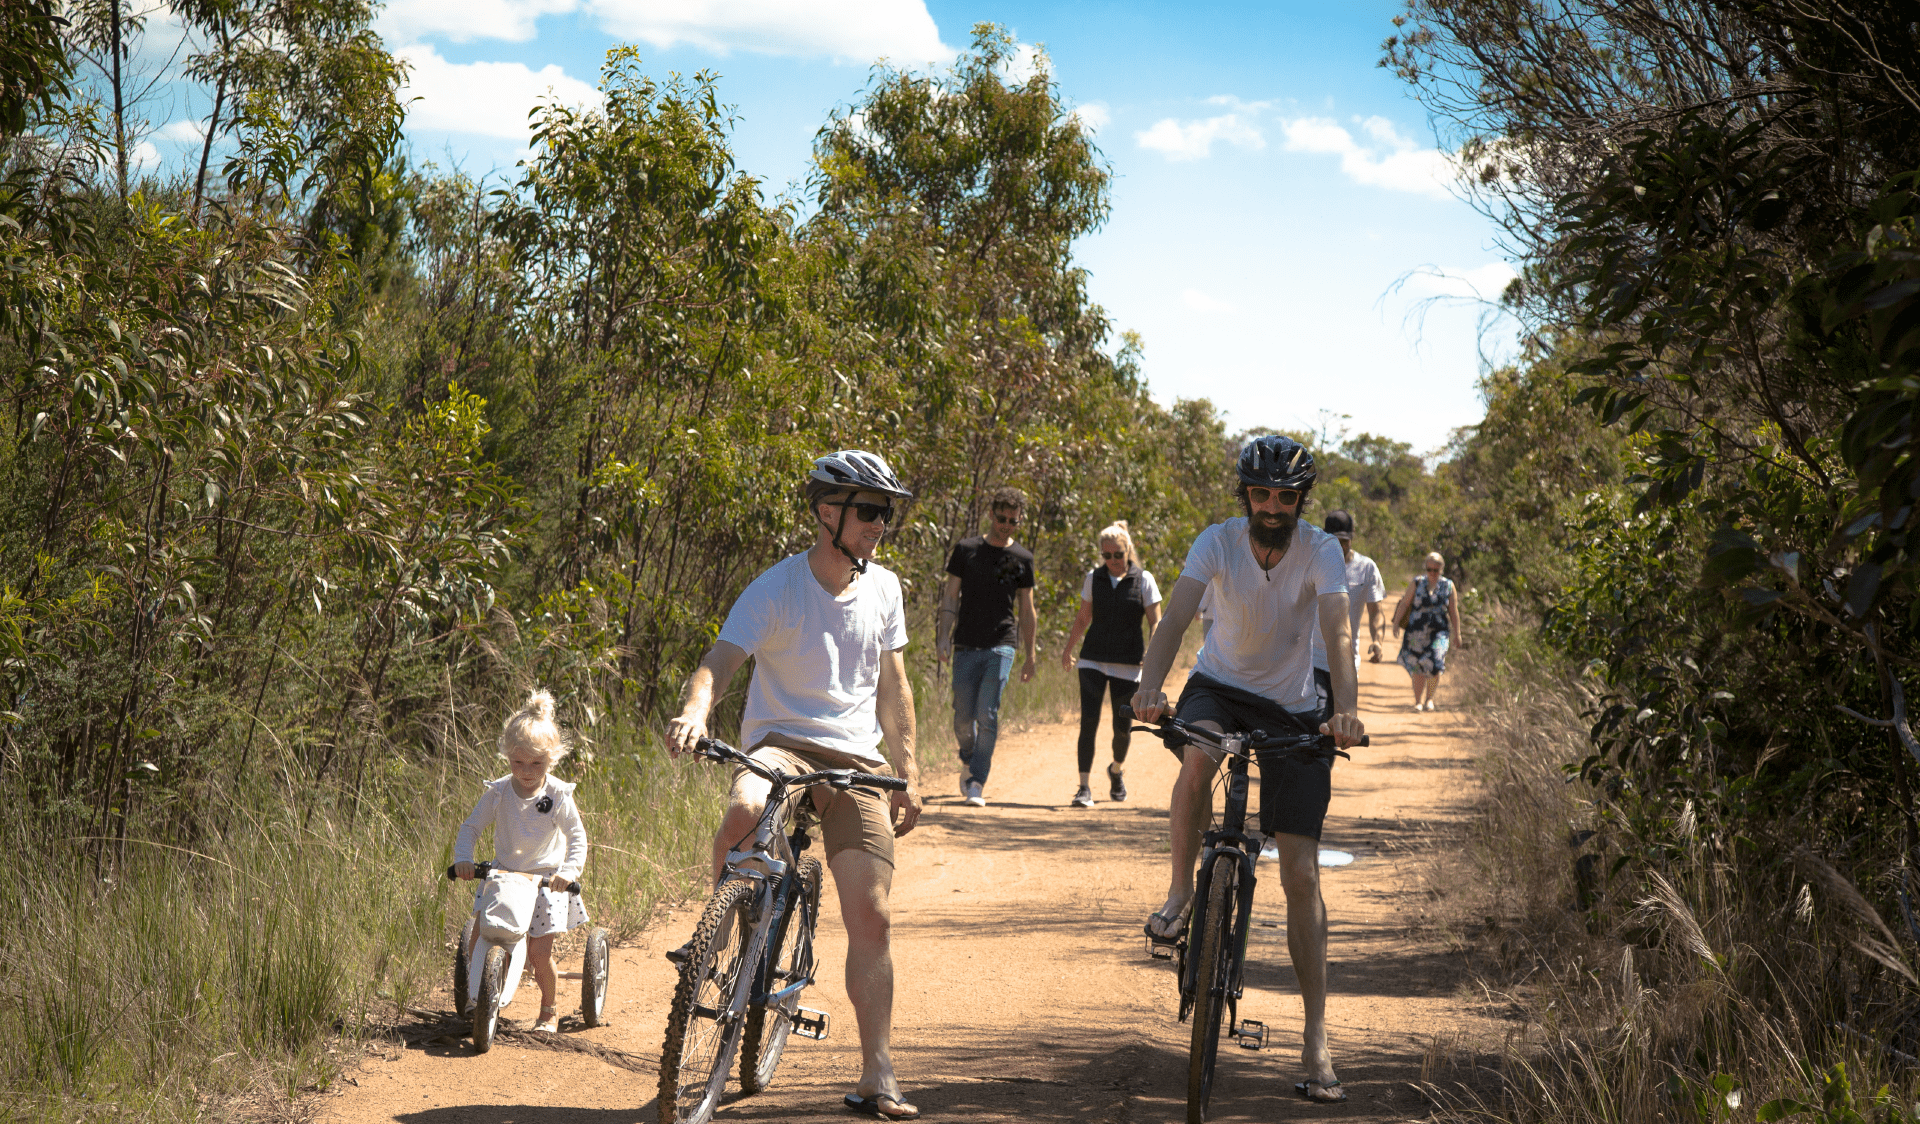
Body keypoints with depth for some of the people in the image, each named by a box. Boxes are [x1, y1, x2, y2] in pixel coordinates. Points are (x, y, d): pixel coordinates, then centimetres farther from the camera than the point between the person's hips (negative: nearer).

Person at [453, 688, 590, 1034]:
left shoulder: (558, 795, -11)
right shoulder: (498, 792, -6)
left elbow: (578, 838, -10)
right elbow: (471, 827, 1)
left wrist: (568, 871, -26)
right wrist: (463, 859, -16)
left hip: (546, 881, -3)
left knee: (539, 952, -9)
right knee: (476, 943, -6)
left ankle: (549, 1009, 15)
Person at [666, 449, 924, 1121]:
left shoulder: (883, 589, 8)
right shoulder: (777, 589, -8)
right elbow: (721, 661, -20)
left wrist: (909, 775, 15)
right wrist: (695, 712, -41)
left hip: (857, 761, 3)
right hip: (780, 742, -3)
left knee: (872, 917, -6)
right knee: (744, 809, -39)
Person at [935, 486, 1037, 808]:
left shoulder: (1023, 558, 8)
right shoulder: (966, 549, 5)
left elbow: (1027, 611, 12)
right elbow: (951, 596, 4)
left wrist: (1030, 657, 11)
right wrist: (943, 636, -8)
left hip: (1000, 648, -1)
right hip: (966, 647, 1)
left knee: (987, 715, -12)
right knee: (963, 717, 2)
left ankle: (976, 784, -9)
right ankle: (969, 761, 31)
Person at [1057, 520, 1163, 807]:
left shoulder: (1143, 580, -1)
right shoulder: (1093, 578, 6)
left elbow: (1155, 623, 0)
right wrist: (1068, 649, 23)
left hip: (1127, 664, -1)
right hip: (1093, 659, 1)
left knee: (1122, 726, 3)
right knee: (1088, 721, -11)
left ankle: (1117, 769, 35)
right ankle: (1085, 787, -8)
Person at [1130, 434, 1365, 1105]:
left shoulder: (1321, 551, -16)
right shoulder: (1218, 542, -15)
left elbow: (1337, 632, -29)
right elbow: (1176, 616, -28)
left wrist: (1345, 710, -46)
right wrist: (1149, 689, -46)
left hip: (1292, 710, 0)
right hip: (1219, 687, 0)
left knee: (1301, 874, -6)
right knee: (1198, 758, -38)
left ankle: (1316, 1038, -2)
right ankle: (1180, 889, -12)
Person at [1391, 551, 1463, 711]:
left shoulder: (1448, 586, 9)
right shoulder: (1417, 584, 7)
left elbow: (1454, 612, 12)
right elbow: (1404, 604, 5)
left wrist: (1456, 632, 10)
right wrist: (1396, 623, -4)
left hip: (1439, 633, 0)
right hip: (1416, 632, 0)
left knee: (1434, 666, -13)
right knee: (1417, 668, -1)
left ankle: (1429, 698, 6)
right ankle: (1418, 701, 11)